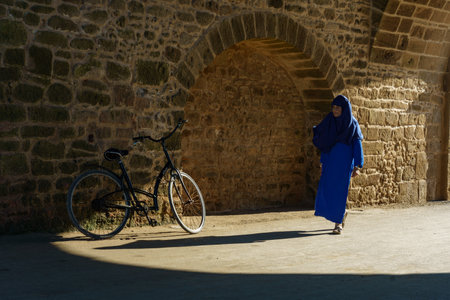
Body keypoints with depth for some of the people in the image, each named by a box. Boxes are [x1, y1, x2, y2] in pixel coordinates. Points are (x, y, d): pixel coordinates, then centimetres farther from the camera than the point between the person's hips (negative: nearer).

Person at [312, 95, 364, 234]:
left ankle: (338, 223, 6)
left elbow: (357, 145, -5)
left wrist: (356, 167, -9)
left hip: (344, 162, -4)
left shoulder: (352, 124, -6)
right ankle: (342, 214, 26)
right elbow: (325, 144, 12)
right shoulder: (329, 122, 6)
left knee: (339, 191, -6)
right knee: (326, 190, 1)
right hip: (330, 160, 4)